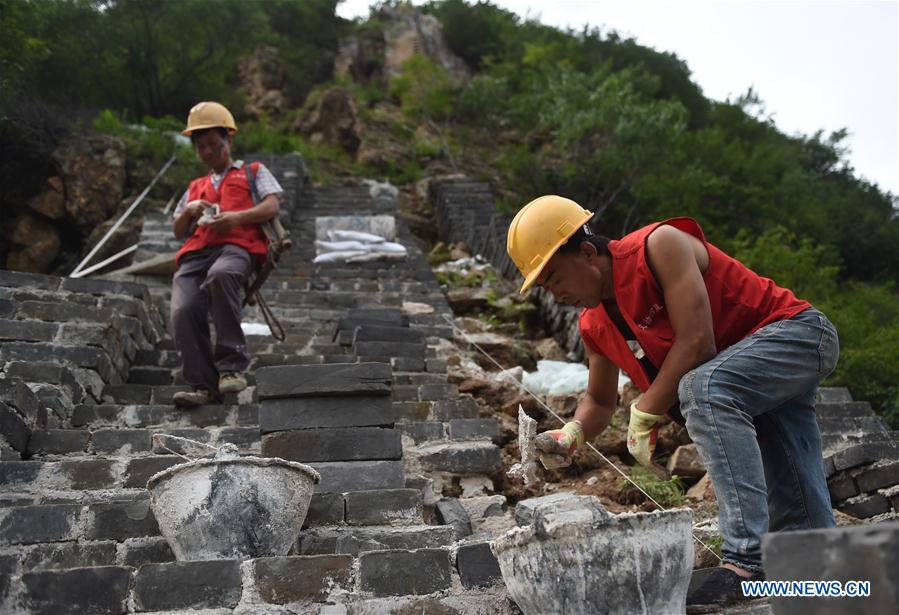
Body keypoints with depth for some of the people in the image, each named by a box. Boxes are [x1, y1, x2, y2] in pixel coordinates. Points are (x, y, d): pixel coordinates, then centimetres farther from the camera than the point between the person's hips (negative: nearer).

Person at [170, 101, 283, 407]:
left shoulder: (253, 172, 28)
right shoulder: (195, 187, 40)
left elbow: (271, 207, 9)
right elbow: (178, 232, 32)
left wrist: (236, 217, -9)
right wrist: (188, 211, 9)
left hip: (236, 246, -4)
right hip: (196, 252, 5)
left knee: (220, 275, -42)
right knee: (183, 310, -27)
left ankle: (232, 366, -37)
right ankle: (203, 384, -23)